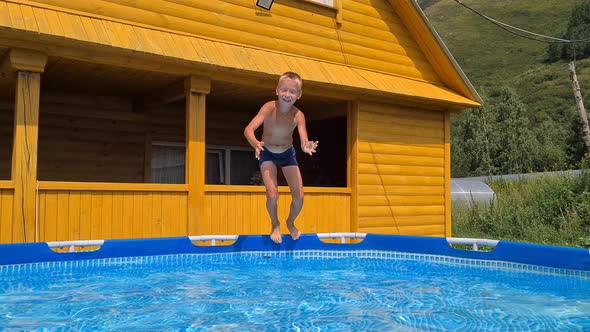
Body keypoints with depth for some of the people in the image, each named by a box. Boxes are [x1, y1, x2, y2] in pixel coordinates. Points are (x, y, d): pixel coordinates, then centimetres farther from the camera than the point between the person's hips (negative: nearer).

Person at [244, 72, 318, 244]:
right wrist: (256, 144, -59)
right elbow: (248, 129, -38)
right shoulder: (269, 108, -28)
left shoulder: (298, 115, -23)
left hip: (287, 153, 2)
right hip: (267, 154, -2)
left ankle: (290, 223, 27)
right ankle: (275, 225, 15)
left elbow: (304, 143, -32)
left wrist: (307, 147, -57)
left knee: (299, 197, -5)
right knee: (272, 195, -16)